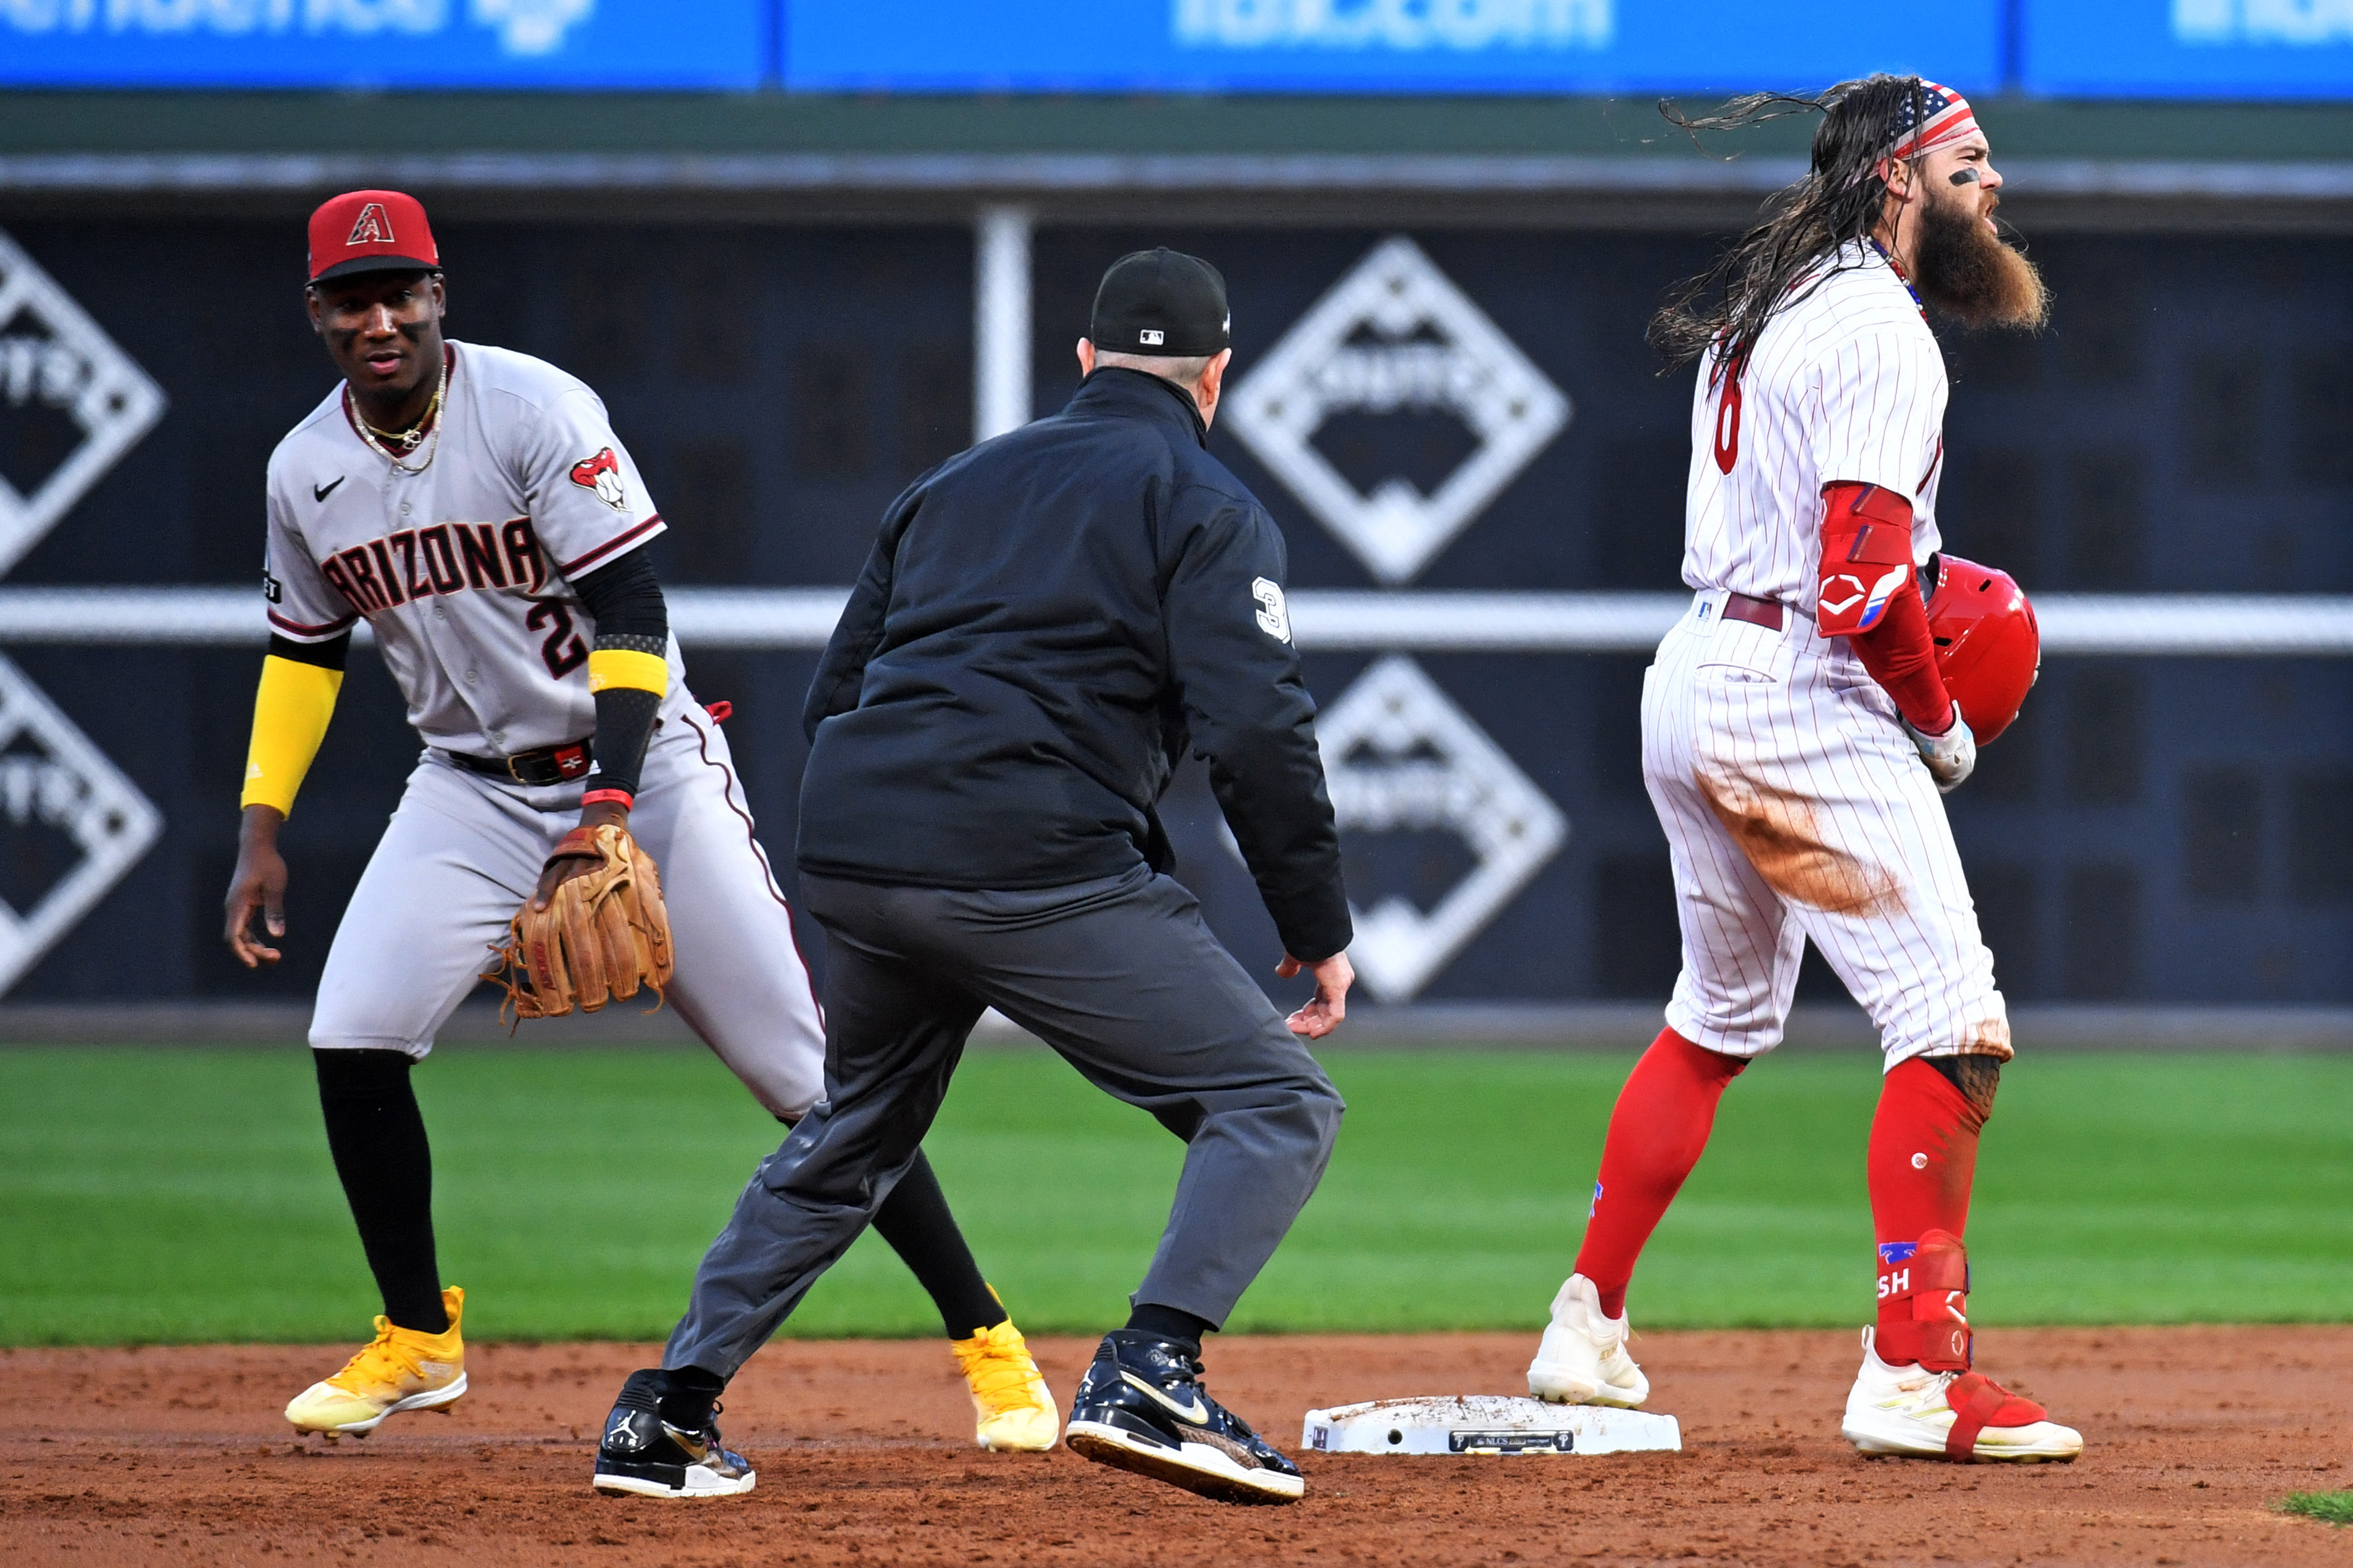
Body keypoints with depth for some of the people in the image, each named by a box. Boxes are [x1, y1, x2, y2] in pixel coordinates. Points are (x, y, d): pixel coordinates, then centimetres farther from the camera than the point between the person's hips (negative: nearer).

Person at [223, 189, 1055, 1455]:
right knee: (353, 1039, -13)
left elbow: (632, 612, -22)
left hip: (643, 770, -5)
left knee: (810, 1064, -9)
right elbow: (305, 648, 16)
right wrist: (260, 827, 6)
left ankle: (986, 1340, 0)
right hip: (469, 787, 5)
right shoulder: (307, 471, 0)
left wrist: (605, 819, -31)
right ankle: (417, 1342, 7)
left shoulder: (535, 411, -18)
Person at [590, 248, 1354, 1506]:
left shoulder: (955, 483, 25)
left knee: (853, 1140, 28)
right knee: (1278, 1103, 0)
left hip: (848, 853, 7)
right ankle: (1147, 1377, -20)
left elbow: (831, 700, 24)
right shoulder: (1204, 506, 5)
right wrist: (1319, 929, -2)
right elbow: (1257, 730, -8)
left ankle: (663, 1417, 21)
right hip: (1035, 867, -7)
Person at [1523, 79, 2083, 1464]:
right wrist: (1940, 724, -8)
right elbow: (1862, 585, -22)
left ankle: (1588, 1332, 28)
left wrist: (1917, 569, 10)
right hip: (1803, 704, -10)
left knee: (1723, 1016, 24)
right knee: (1954, 1031, -10)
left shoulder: (1758, 310, 16)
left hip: (1691, 674, 10)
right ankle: (1913, 1379, -16)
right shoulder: (1882, 332, -15)